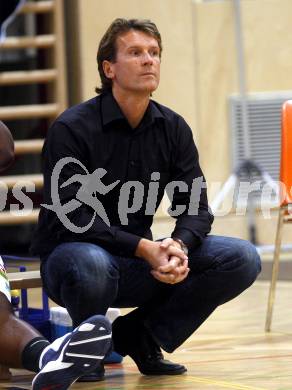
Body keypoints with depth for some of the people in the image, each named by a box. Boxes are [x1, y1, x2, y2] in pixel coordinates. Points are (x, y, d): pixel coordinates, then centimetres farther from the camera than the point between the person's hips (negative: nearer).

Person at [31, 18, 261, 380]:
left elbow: (195, 207, 0)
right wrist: (144, 249, -31)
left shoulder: (173, 129, 3)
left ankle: (138, 334, 1)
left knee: (242, 258, -12)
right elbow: (70, 217, -21)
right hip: (72, 253, -5)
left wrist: (178, 246, -24)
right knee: (90, 265, -42)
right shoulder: (71, 129, -14)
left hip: (139, 264, 5)